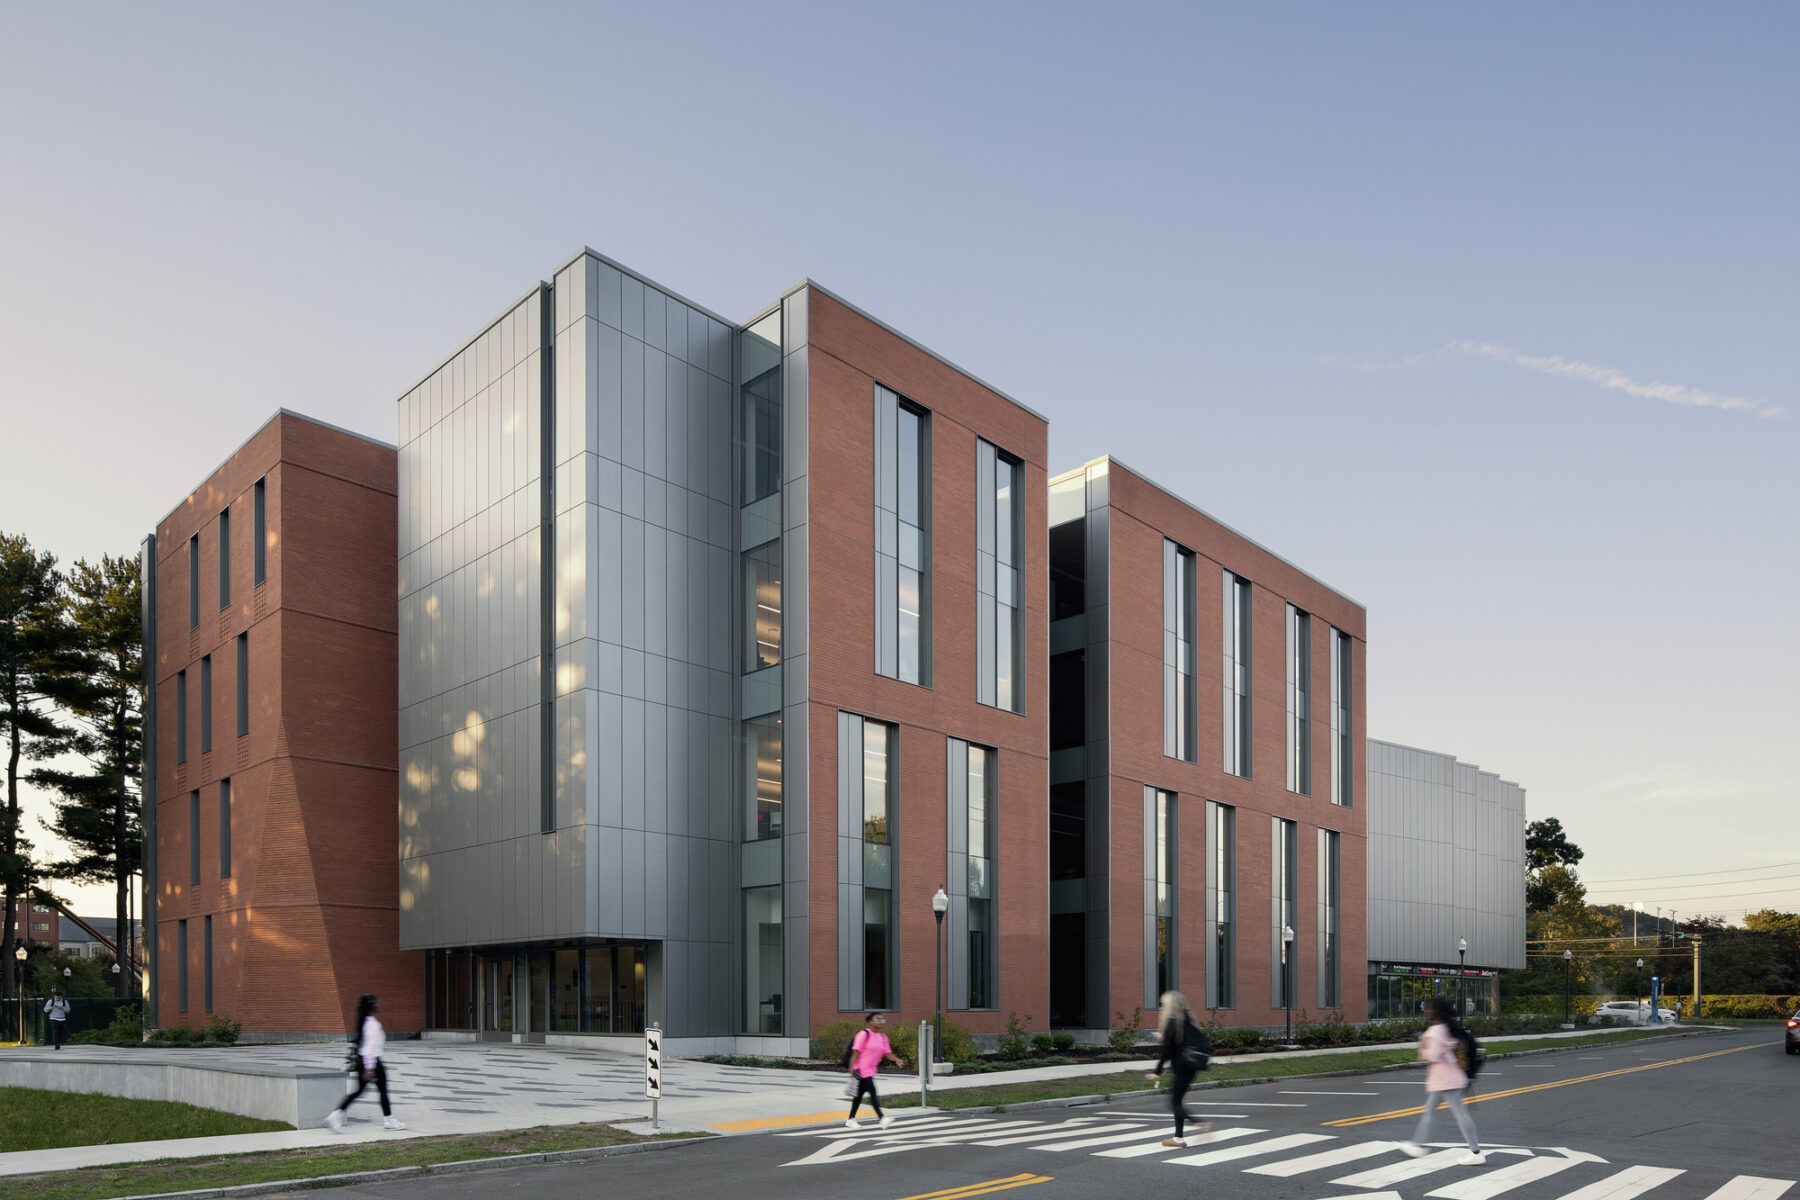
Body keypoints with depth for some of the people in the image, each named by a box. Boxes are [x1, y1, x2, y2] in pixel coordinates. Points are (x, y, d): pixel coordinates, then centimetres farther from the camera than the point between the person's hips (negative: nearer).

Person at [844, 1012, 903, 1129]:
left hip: (871, 1070, 8)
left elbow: (887, 1053, 9)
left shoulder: (883, 1037, 12)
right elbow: (856, 1051, -14)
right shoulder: (864, 1034, -11)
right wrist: (852, 1067, -21)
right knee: (873, 1093, -14)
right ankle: (881, 1118, -18)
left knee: (859, 1095, 15)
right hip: (862, 1070, -8)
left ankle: (851, 1120, 24)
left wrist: (896, 1059, -10)